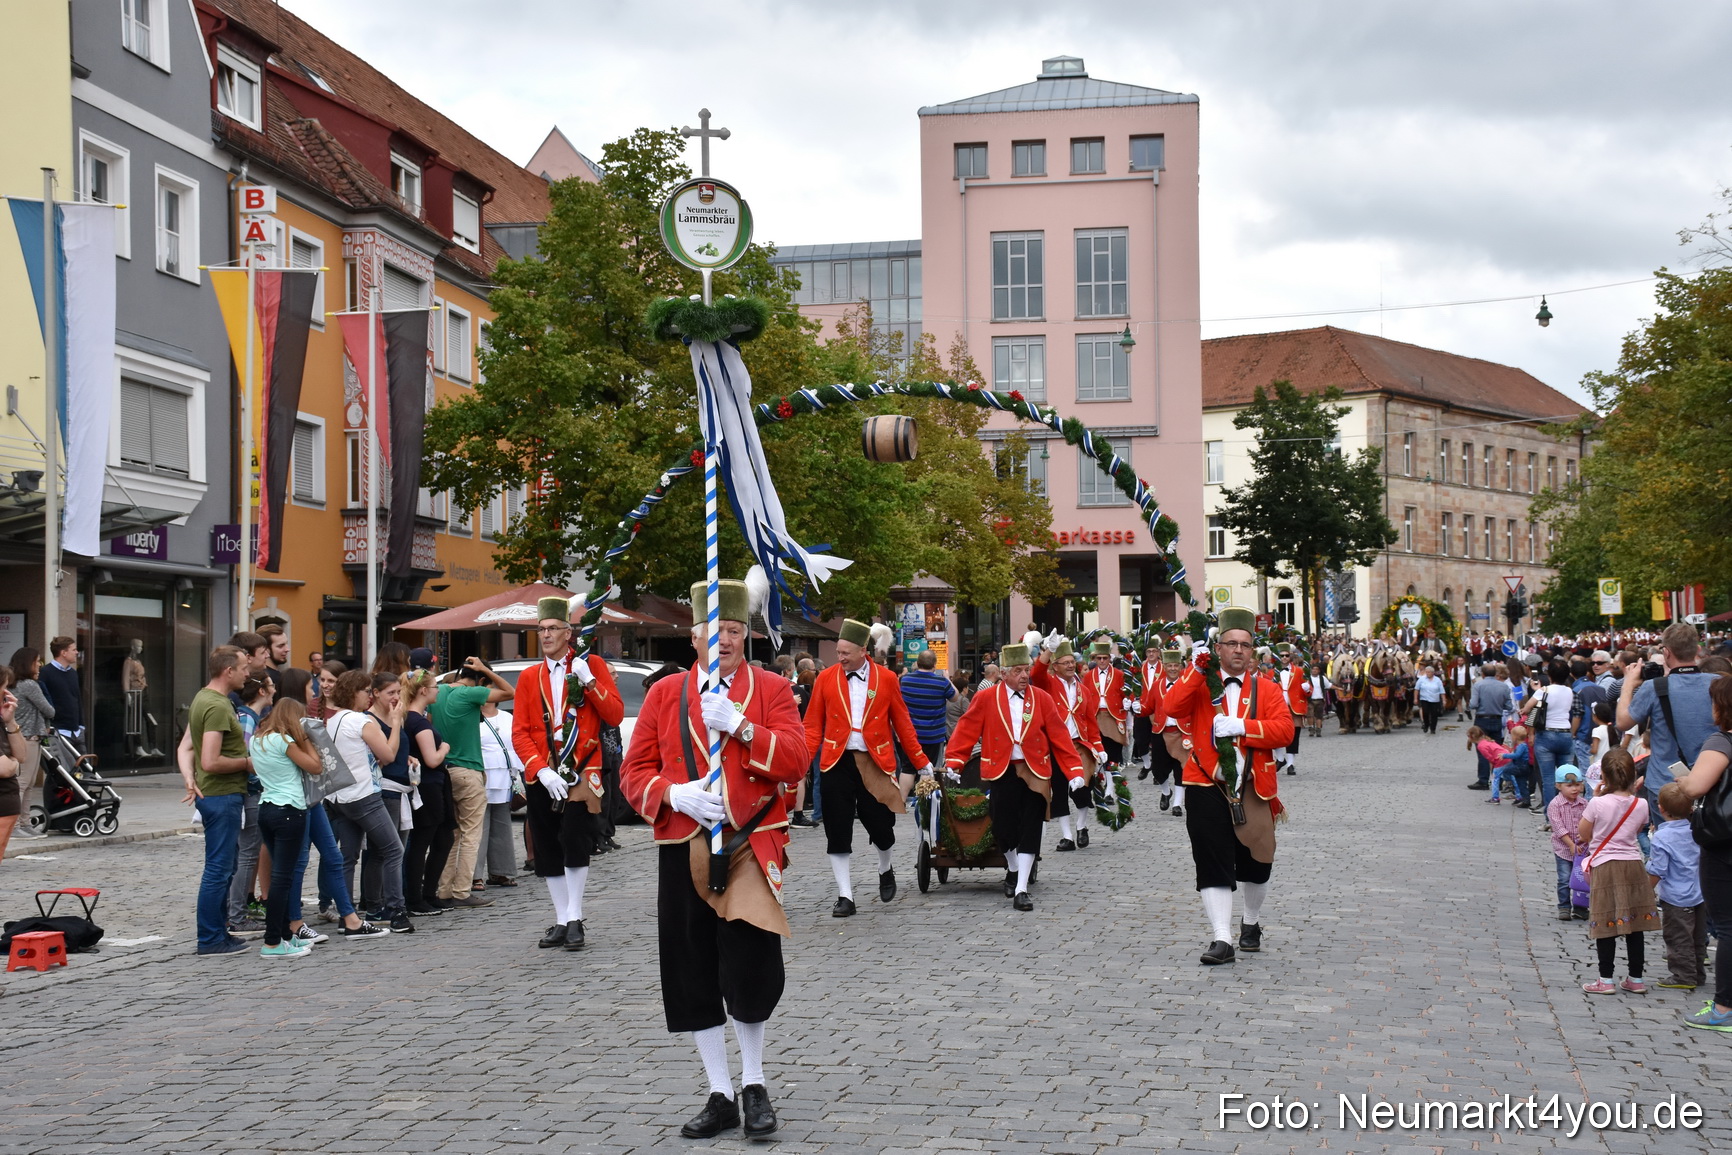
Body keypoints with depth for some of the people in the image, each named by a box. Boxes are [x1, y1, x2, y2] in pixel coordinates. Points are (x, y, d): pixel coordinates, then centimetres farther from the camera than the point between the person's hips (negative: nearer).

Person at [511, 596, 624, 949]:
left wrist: (588, 681, -16)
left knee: (574, 841, -16)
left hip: (581, 772, -3)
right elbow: (519, 732, 2)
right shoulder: (529, 676, 9)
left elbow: (615, 716, -5)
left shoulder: (591, 665, 2)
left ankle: (575, 919, -5)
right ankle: (562, 921, 15)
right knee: (547, 851, 5)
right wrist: (542, 771, -11)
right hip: (542, 777, 4)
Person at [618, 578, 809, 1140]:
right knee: (694, 977, 4)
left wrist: (740, 725, -19)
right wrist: (676, 794, -12)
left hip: (750, 850, -2)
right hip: (683, 853, 2)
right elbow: (635, 772, 7)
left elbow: (796, 761, -7)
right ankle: (720, 1096, 17)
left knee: (749, 975, -6)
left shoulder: (772, 690, 5)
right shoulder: (665, 693, 9)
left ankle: (754, 1086, 16)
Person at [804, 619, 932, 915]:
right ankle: (845, 897, 8)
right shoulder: (826, 679, 1)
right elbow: (813, 725, 2)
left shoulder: (886, 679, 0)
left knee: (881, 825, 6)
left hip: (875, 764, 0)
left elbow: (902, 724, 6)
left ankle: (885, 870, 38)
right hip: (836, 763, 0)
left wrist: (921, 762, 6)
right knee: (838, 833, 0)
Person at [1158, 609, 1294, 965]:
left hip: (1252, 789, 2)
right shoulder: (1200, 683, 5)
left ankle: (1251, 923, 37)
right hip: (1207, 788, -1)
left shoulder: (1266, 688, 6)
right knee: (1213, 865, -6)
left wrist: (1241, 726, -20)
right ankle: (1222, 939, -6)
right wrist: (1197, 669, -20)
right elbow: (1171, 708, -13)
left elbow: (1285, 730, -7)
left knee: (1256, 863, 13)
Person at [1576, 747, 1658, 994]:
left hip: (1604, 867, -3)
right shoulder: (1640, 804, -3)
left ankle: (1606, 980, 5)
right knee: (1635, 926, 10)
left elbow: (1583, 835, -2)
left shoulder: (1598, 803, -14)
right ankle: (1636, 979, 17)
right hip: (1633, 865, 3)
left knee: (1606, 926, 2)